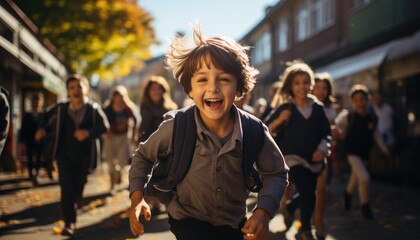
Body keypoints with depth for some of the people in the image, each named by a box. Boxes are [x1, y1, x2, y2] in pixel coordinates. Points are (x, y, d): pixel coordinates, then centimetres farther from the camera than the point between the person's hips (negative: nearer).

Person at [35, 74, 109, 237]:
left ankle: (71, 213, 38)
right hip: (65, 154, 0)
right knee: (67, 188, -12)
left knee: (78, 189, 11)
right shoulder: (60, 108, -2)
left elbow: (104, 126, -14)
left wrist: (88, 132, -30)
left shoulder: (93, 109, -8)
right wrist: (42, 128, 5)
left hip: (84, 156, 0)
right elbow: (48, 114, 19)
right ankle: (69, 223, -11)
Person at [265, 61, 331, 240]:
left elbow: (326, 132, 8)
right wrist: (279, 120, -22)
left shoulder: (318, 108, 0)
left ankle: (289, 208, 51)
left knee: (307, 195, 16)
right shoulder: (285, 108, -8)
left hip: (314, 159, 4)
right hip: (293, 157, -4)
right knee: (308, 194, -18)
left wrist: (322, 149, -9)